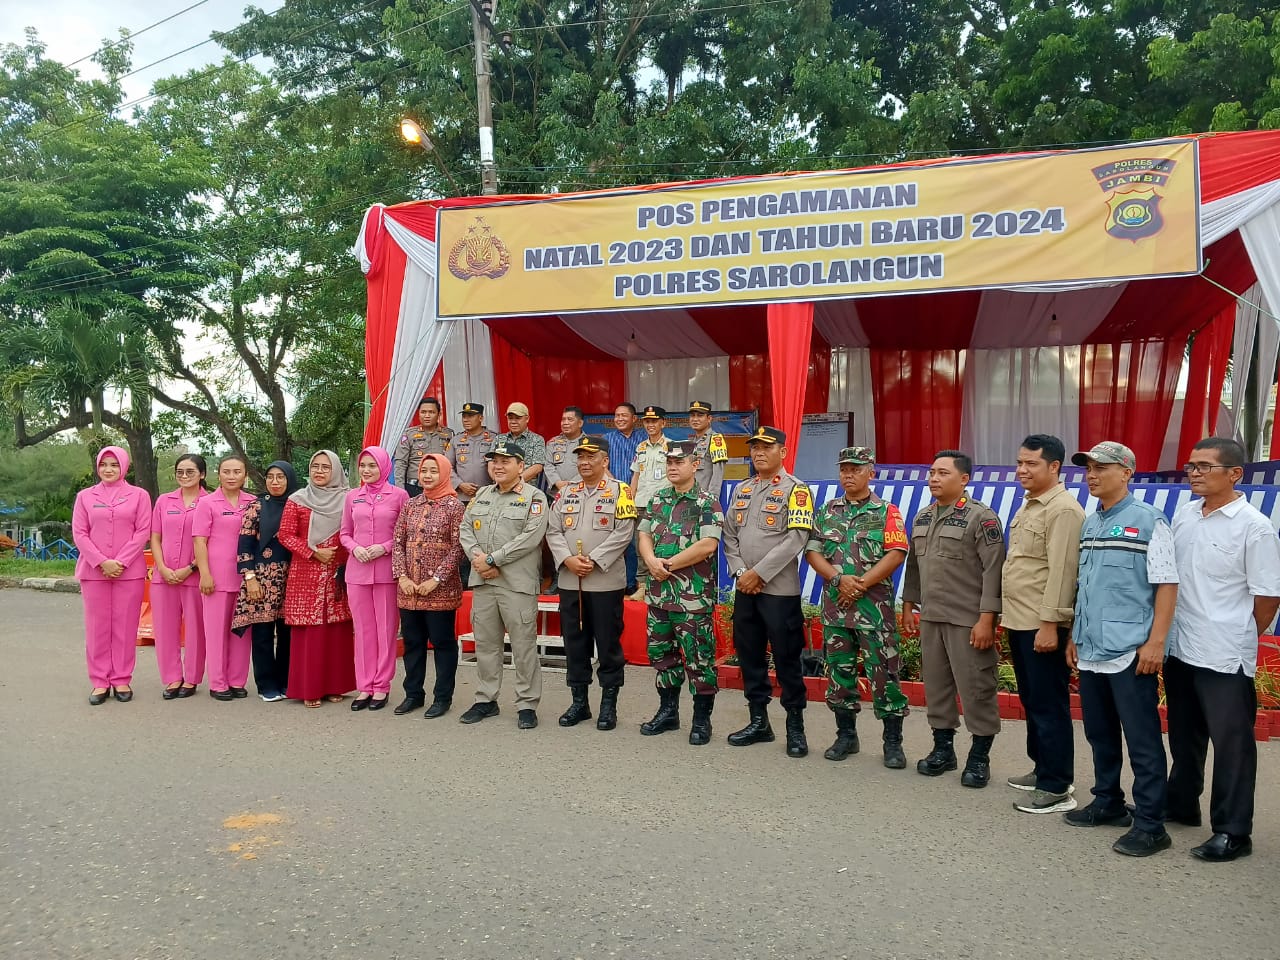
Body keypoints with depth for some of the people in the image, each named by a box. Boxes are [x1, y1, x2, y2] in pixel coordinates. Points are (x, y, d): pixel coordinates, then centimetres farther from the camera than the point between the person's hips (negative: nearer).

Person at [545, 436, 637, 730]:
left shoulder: (620, 491, -2)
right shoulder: (566, 492, 12)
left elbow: (624, 532, -11)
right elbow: (553, 531, 7)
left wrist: (593, 561, -16)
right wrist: (567, 559, -10)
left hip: (606, 582, -4)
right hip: (569, 581, 5)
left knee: (608, 644, 2)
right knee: (574, 643, 10)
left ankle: (609, 705, 13)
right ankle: (579, 702, 22)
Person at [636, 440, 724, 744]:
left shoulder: (707, 503, -7)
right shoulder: (657, 500, 13)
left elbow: (707, 545, -17)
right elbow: (644, 536, 11)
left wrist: (669, 564, -14)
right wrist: (652, 562, -10)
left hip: (693, 597, -6)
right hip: (659, 593, 6)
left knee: (698, 659, 0)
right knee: (662, 655, 14)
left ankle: (702, 720, 11)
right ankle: (667, 712, 28)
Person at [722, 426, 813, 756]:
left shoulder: (795, 490, -6)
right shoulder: (741, 490, 13)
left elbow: (796, 539, -15)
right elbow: (729, 535, 11)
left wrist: (759, 573, -16)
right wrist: (740, 573, -4)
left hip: (780, 589, -6)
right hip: (744, 588, 6)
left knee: (786, 658, -1)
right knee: (749, 655, 11)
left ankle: (795, 727, 11)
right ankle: (759, 721, 23)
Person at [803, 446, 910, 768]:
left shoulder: (886, 512, 1)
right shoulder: (827, 511, 11)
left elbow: (896, 555, -9)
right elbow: (812, 552, 5)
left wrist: (861, 584, -15)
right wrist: (839, 579, -11)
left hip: (875, 604, -4)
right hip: (835, 604, 4)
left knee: (883, 672, -3)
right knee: (839, 670, 10)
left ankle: (893, 741, 7)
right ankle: (846, 735, 22)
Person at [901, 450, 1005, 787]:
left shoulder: (981, 517, -10)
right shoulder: (922, 517, 13)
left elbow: (993, 571, -14)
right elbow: (913, 564, 20)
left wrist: (986, 619, -18)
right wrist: (908, 607, 18)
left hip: (969, 621, -7)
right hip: (930, 618, 7)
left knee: (976, 688, 0)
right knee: (935, 685, 12)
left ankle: (979, 756, 13)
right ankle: (943, 748, 25)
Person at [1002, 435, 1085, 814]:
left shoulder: (1063, 510, -15)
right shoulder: (1027, 506, 15)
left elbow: (1061, 571, -20)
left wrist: (1049, 623, -23)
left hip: (1043, 626, -10)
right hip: (1019, 622, 10)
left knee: (1049, 705, -2)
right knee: (1030, 700, 18)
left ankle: (1057, 788, 6)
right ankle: (1042, 768, 30)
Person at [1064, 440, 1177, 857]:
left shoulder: (1149, 520, -7)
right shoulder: (1088, 524, 13)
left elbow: (1166, 583, -10)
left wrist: (1155, 642, -16)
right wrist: (1074, 636, 17)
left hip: (1131, 652, -7)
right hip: (1091, 651, 7)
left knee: (1142, 741, 0)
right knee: (1099, 734, 16)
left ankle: (1150, 826, 8)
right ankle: (1108, 804, 30)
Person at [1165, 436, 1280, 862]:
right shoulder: (1183, 515, 5)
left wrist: (1237, 640, 0)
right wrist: (1170, 632, 14)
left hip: (1224, 657, -6)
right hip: (1179, 650, 7)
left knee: (1232, 743, 4)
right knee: (1184, 736, 20)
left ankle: (1232, 832, 14)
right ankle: (1181, 804, 36)